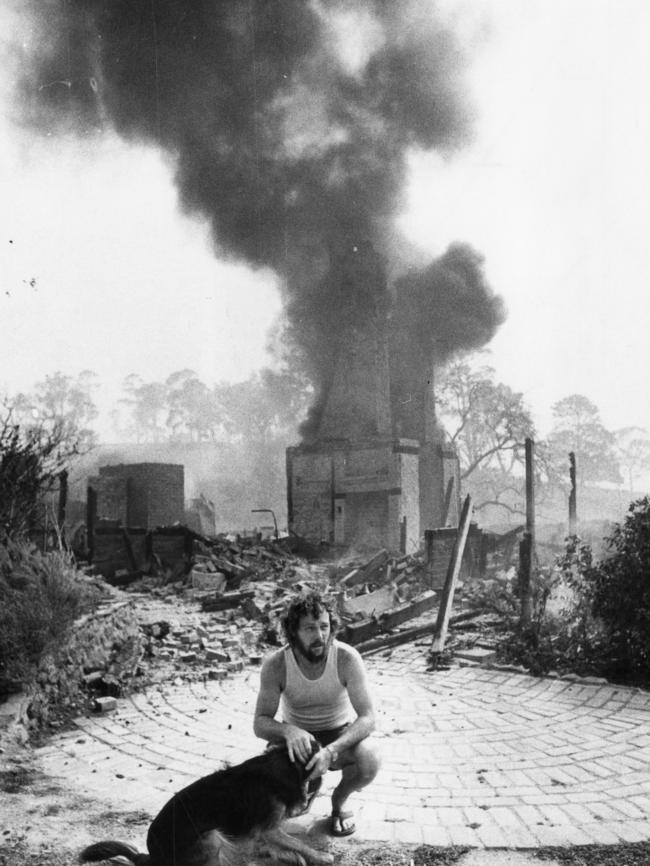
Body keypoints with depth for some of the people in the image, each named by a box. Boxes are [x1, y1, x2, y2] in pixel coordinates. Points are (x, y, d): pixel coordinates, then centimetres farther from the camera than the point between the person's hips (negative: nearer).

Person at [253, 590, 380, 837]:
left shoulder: (347, 658, -26)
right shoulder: (276, 664, -23)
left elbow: (368, 718, -30)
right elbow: (260, 723, -23)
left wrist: (331, 750, -46)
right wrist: (289, 732, -47)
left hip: (340, 733, 0)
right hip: (296, 735, 0)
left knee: (369, 763, -32)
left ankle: (339, 801, 4)